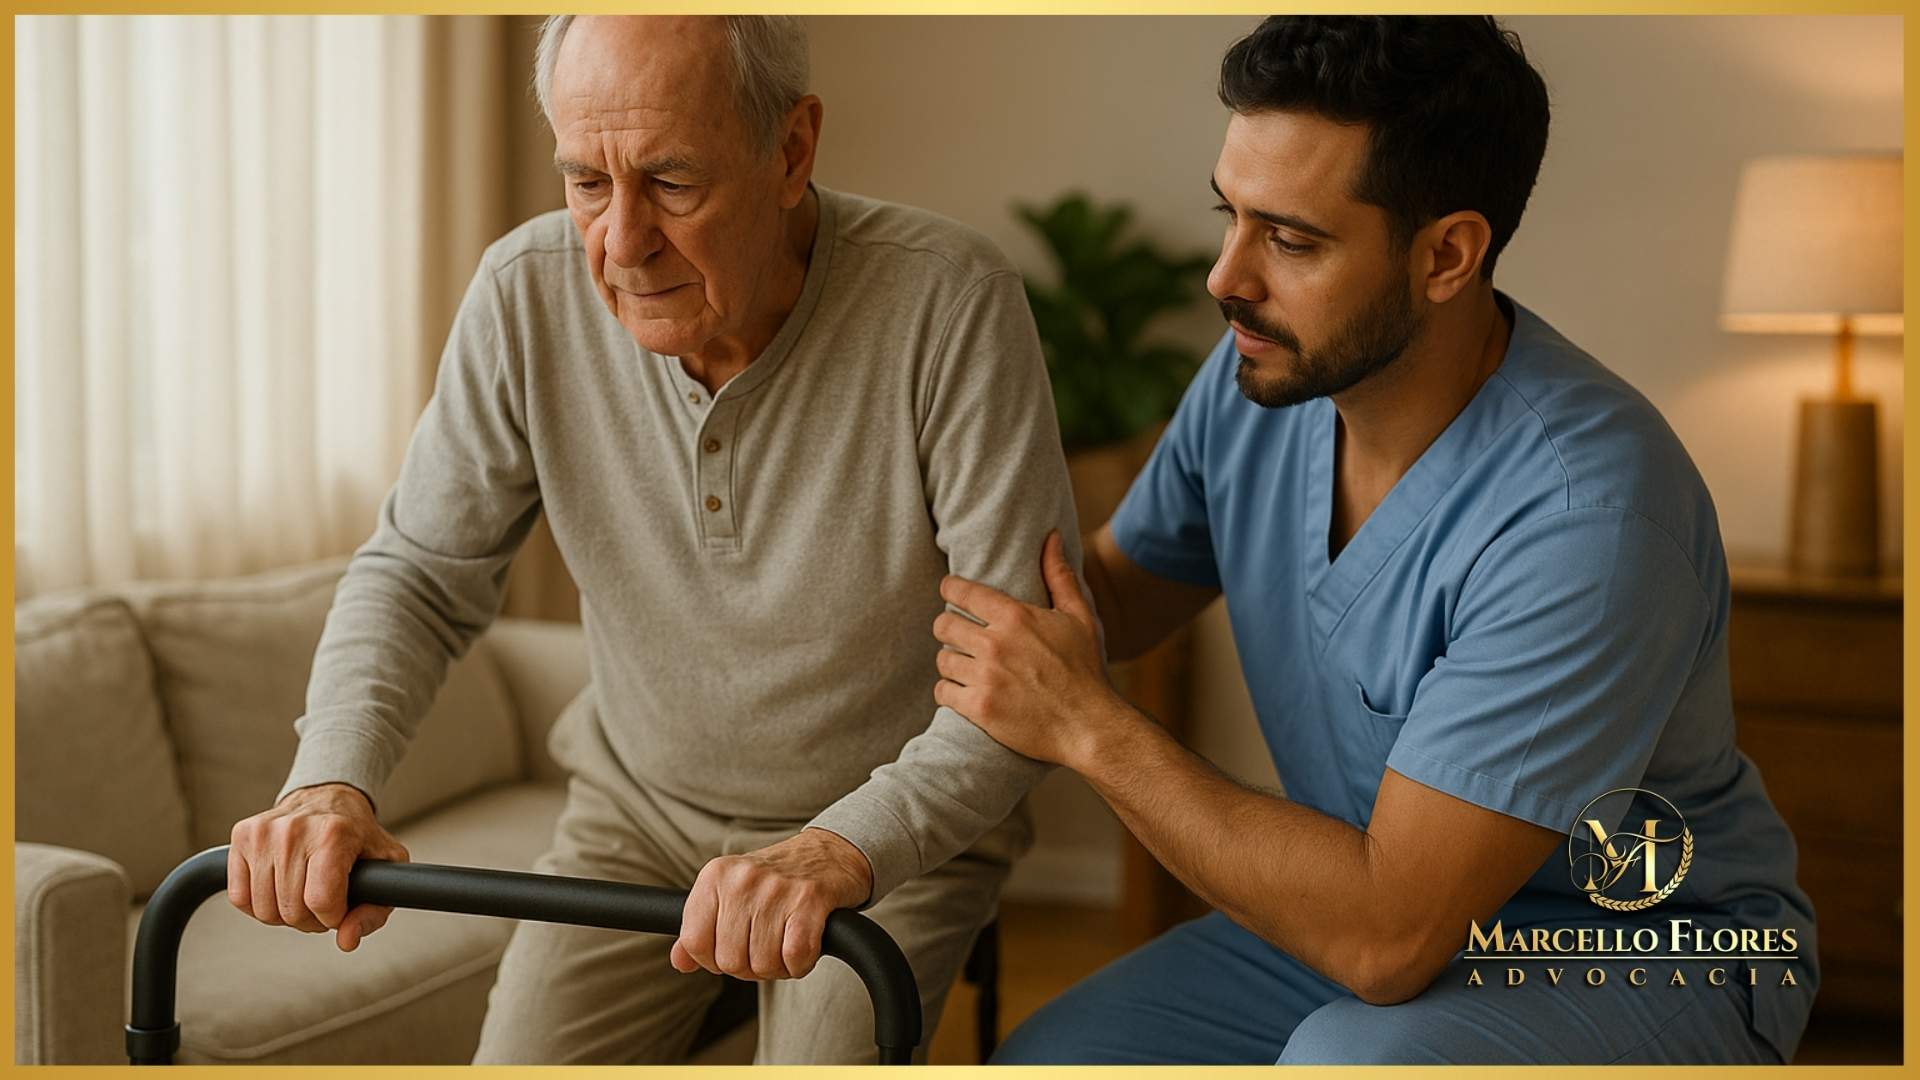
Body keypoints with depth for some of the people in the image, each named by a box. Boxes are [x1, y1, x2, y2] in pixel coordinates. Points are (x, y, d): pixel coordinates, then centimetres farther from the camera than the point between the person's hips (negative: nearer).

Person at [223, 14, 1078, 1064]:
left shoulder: (949, 300, -27)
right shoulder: (528, 294, -16)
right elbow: (418, 571, -5)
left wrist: (845, 849, -42)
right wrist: (331, 777, -25)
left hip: (900, 827, -3)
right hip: (638, 807, 3)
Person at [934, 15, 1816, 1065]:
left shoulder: (1587, 514, -31)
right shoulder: (1263, 374, -8)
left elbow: (1388, 932, -30)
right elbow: (1111, 592, 11)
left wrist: (1086, 724, -26)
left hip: (1643, 953, -6)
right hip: (1373, 908, 7)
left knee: (1353, 1061, -35)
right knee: (1044, 1060, -10)